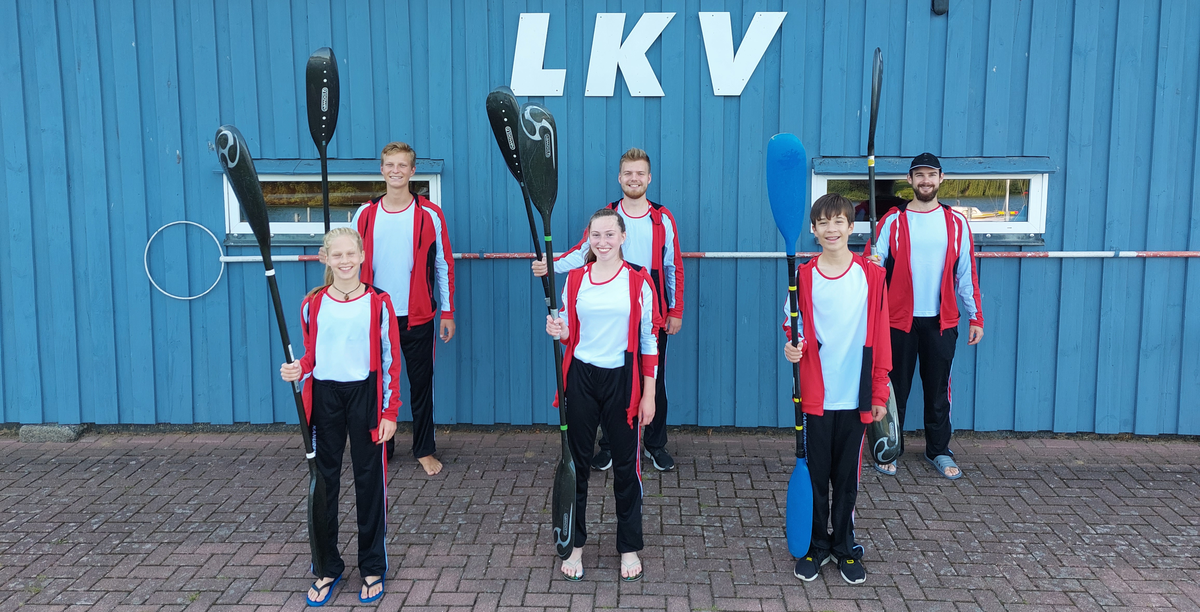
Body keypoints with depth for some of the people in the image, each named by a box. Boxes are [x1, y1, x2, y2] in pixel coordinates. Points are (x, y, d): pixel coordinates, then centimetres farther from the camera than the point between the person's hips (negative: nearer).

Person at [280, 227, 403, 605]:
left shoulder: (378, 303, -5)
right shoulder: (313, 304, 2)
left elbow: (390, 361, -3)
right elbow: (312, 355, 12)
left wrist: (389, 412, -6)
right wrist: (298, 370, -11)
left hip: (365, 396, -2)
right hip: (325, 397, 2)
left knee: (369, 479, 5)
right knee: (324, 481, 8)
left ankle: (373, 568, 20)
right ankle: (327, 567, 23)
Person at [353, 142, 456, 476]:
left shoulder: (430, 215, -2)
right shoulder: (365, 214, 4)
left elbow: (443, 266, 1)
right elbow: (356, 263, 10)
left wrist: (448, 312, -1)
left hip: (417, 317, -2)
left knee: (421, 384, 6)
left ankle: (425, 450, 19)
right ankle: (380, 447, 24)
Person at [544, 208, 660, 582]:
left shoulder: (638, 282, -3)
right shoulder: (574, 280, 4)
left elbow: (649, 341, -2)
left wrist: (648, 395, -5)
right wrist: (559, 332, -11)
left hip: (622, 381, -2)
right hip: (581, 379, 2)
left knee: (626, 464, 7)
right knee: (577, 463, 8)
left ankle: (629, 548, 23)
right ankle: (575, 545, 24)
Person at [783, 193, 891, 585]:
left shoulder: (871, 276, -1)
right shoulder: (803, 277, 0)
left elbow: (880, 339, 1)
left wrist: (879, 394, 0)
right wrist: (791, 348, -14)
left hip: (856, 397, 0)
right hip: (815, 395, 0)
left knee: (847, 477, 11)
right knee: (816, 475, 9)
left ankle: (845, 548, 26)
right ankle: (816, 546, 24)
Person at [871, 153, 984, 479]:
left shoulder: (956, 222, 5)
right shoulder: (893, 221, 0)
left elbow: (966, 272, 8)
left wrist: (976, 316, 5)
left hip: (941, 321, 2)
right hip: (899, 319, -1)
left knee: (938, 388, 9)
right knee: (896, 387, 6)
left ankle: (939, 450, 22)